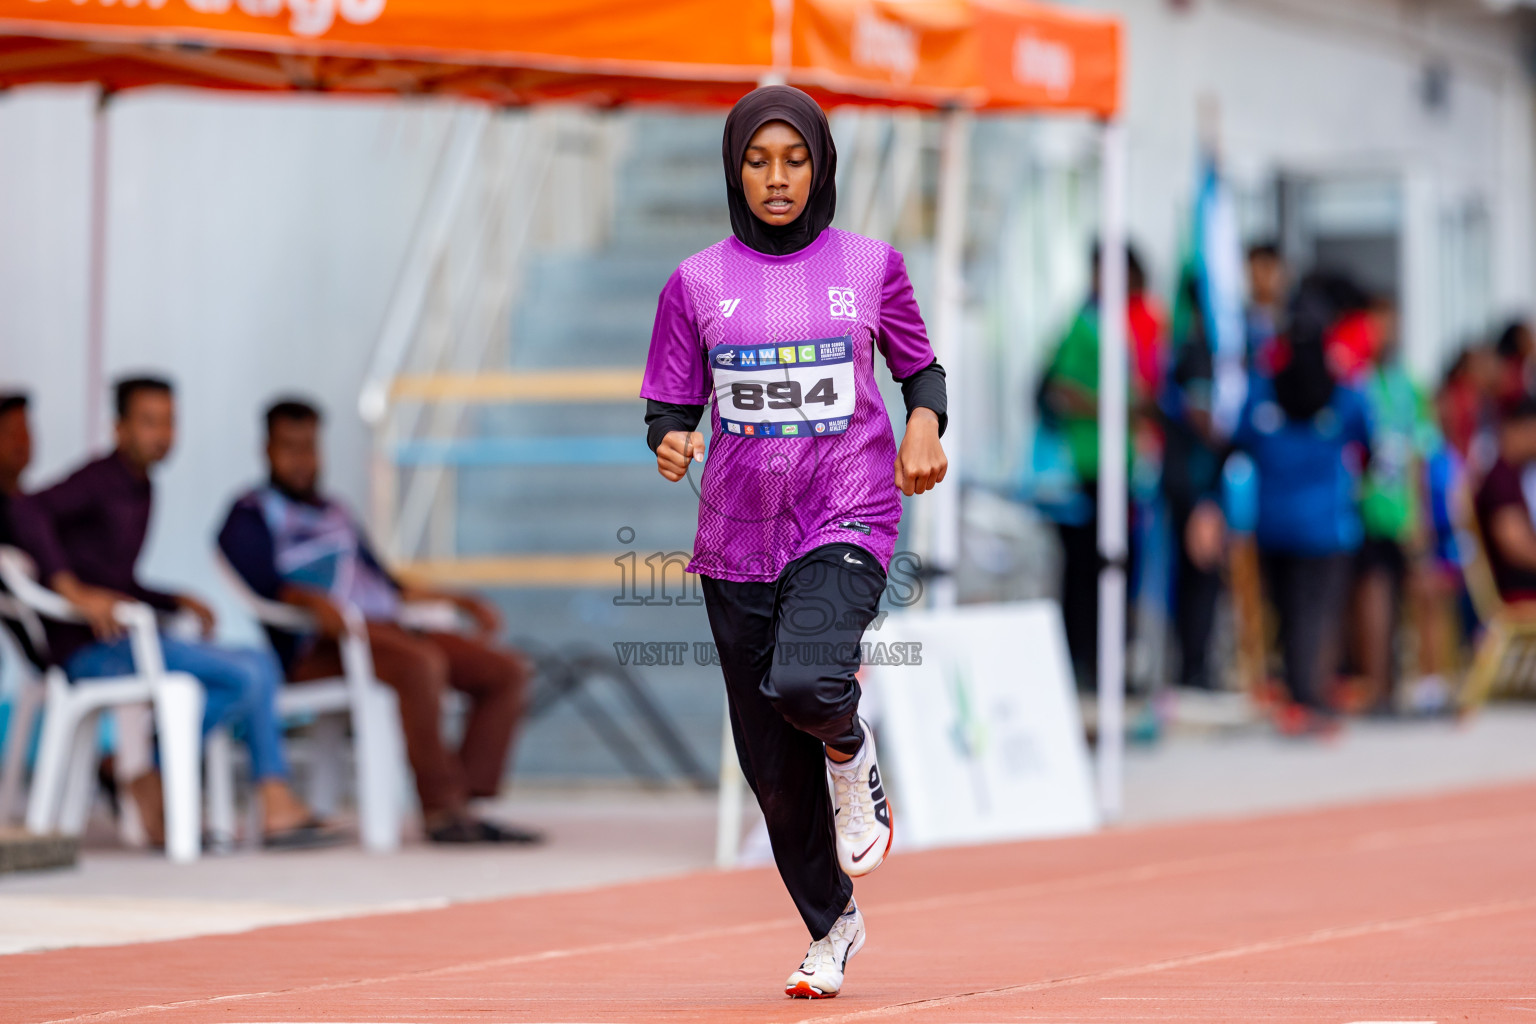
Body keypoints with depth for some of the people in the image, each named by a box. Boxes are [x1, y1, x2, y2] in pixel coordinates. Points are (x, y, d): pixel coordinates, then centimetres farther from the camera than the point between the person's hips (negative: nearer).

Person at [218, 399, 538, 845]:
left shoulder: (334, 513, 30)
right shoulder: (251, 516, 7)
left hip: (384, 631, 8)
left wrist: (461, 602, 21)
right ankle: (440, 807, -35)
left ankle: (463, 800, -19)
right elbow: (259, 585, -11)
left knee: (506, 671, -7)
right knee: (421, 663, -37)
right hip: (316, 649, -8)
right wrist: (312, 602, -30)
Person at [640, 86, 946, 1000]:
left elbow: (921, 369, 15)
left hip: (848, 521, -2)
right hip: (738, 538, 2)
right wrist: (671, 442, -15)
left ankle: (852, 755, 6)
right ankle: (833, 927, 28)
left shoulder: (872, 266, 3)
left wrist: (924, 427, -7)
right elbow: (669, 408, 8)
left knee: (804, 684, -31)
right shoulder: (697, 282, 4)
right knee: (773, 768, 5)